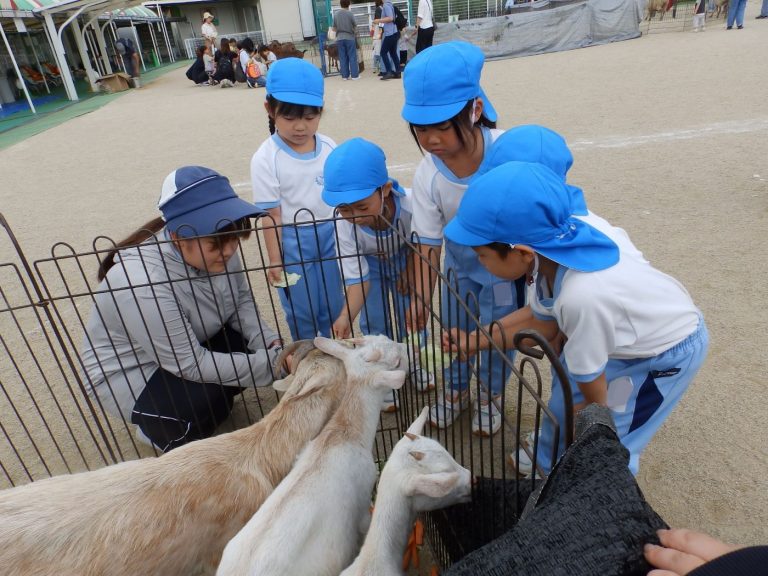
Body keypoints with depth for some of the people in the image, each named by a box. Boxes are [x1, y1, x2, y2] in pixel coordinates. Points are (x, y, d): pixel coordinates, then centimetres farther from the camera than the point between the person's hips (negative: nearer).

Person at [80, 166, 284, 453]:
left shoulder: (215, 248, -21)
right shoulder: (143, 285, -38)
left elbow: (241, 301, -6)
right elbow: (191, 365, -32)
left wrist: (269, 343, -24)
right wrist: (270, 364, -33)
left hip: (193, 341, 6)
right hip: (128, 372, -6)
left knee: (257, 350, -14)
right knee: (209, 402, -28)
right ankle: (157, 429, 5)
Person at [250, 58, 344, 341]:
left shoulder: (329, 148, -3)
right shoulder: (265, 159, -15)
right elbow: (272, 215, -14)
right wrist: (275, 261, -12)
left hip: (330, 234, 4)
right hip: (293, 241, -3)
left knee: (333, 305, 17)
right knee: (302, 312, 11)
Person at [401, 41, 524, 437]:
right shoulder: (428, 175, -24)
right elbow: (428, 243, -16)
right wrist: (420, 297, -20)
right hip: (460, 261, 3)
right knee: (453, 329, 17)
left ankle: (488, 396, 42)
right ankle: (455, 389, 46)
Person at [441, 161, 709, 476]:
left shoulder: (582, 296, -45)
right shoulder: (549, 248, -24)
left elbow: (591, 381, -25)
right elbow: (541, 322, -6)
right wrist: (476, 340, -9)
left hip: (669, 350, -6)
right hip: (629, 331, 7)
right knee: (566, 394, 18)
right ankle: (550, 464, 45)